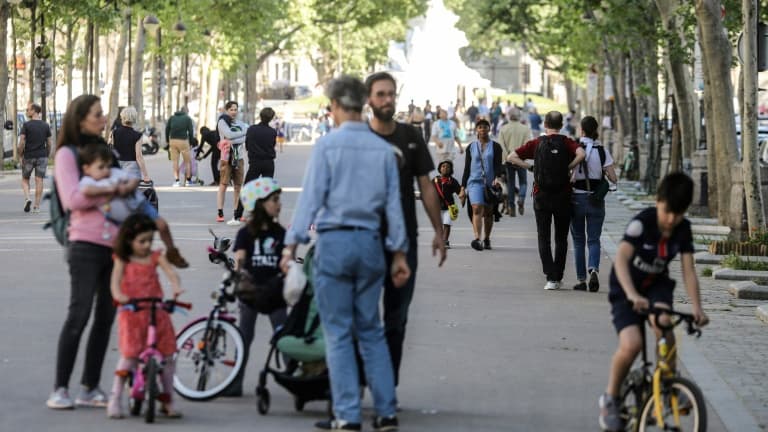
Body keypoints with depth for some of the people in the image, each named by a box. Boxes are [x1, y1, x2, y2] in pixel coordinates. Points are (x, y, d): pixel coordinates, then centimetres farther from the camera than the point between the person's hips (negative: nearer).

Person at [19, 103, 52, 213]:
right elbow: (49, 143, 4)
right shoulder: (46, 126, 3)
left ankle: (27, 198, -9)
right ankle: (37, 206, 1)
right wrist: (47, 156, 13)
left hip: (28, 156, -2)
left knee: (25, 179, 13)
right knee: (39, 181, 3)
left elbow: (21, 142, -12)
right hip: (42, 156, 2)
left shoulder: (26, 125, -7)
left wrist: (21, 155, -2)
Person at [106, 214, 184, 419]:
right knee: (129, 355, -11)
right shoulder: (123, 260, 1)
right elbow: (116, 280, -14)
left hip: (156, 311, 3)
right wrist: (118, 295, -36)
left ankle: (167, 400, 17)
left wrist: (176, 287, -32)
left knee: (168, 355, 3)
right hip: (131, 313, -3)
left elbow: (170, 272, -10)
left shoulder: (156, 256, 6)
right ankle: (115, 400, -1)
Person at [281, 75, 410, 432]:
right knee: (371, 331, 12)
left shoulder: (327, 145, -6)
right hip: (370, 242, 4)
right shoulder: (383, 149, 6)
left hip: (334, 242, -4)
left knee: (338, 334, 2)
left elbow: (311, 196, -10)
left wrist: (292, 244, -7)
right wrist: (399, 252, 14)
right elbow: (393, 204, 9)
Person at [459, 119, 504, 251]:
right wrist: (463, 188, 9)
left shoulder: (495, 146, 6)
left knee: (488, 212, 8)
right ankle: (477, 239, -32)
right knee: (477, 209, -19)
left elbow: (498, 165, -3)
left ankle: (487, 239, 23)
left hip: (491, 183, 0)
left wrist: (497, 177, -24)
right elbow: (466, 168, 12)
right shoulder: (471, 147, 10)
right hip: (475, 182, 0)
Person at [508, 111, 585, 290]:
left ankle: (550, 277, -9)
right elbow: (581, 154, -22)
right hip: (563, 195, 0)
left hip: (541, 195, 0)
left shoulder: (537, 143, 2)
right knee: (561, 239, 12)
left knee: (544, 238, 4)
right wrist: (568, 167, -8)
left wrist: (530, 167, 2)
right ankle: (557, 277, 13)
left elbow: (511, 157, -4)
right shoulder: (566, 143, -1)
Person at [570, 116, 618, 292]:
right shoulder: (602, 151, -3)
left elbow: (570, 177, -17)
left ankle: (581, 280, 11)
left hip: (577, 198, -1)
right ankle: (594, 270, -22)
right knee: (594, 239, 4)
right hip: (596, 200, 1)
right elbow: (613, 178, -4)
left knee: (578, 241, 11)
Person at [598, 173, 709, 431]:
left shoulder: (683, 230, -10)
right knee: (632, 344, -25)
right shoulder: (642, 222, -25)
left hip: (657, 285, 3)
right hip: (626, 288, -3)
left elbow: (688, 271, -11)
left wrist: (696, 307, -26)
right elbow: (621, 259, -36)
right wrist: (632, 295, -51)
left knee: (663, 322, -31)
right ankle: (611, 398, -2)